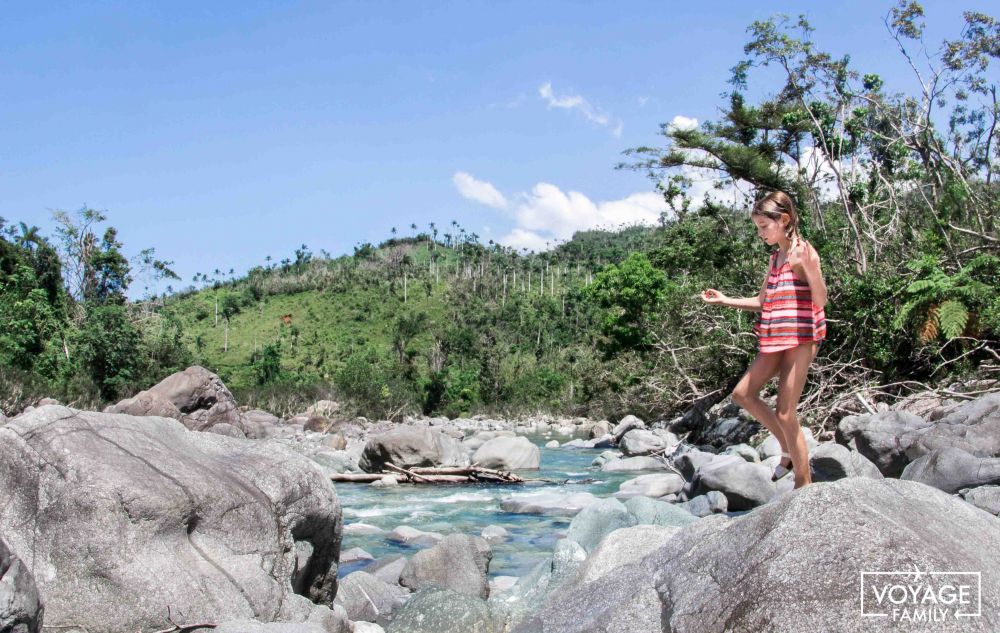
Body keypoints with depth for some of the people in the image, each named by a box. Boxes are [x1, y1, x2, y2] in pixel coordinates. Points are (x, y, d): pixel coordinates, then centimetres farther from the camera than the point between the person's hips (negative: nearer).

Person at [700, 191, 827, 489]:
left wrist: (808, 266, -34)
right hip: (775, 341, 9)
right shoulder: (775, 258, 14)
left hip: (800, 338, -9)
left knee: (785, 413, -9)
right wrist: (724, 300, 17)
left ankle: (804, 486, 1)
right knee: (742, 393, 9)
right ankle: (789, 450, 21)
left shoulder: (803, 252, -11)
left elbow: (821, 300, -20)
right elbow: (762, 302, 23)